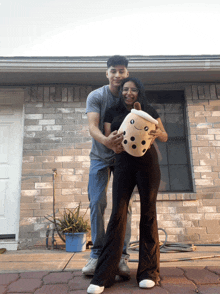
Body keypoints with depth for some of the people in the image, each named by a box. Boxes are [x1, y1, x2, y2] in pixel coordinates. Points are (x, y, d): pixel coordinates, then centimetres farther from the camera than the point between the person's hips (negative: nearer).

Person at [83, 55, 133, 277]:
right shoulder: (95, 96, -8)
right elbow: (92, 126, -21)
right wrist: (106, 141, -44)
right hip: (100, 156, 0)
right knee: (97, 203, -6)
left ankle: (121, 256, 4)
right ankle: (97, 253, 7)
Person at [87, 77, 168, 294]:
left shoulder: (149, 111, 13)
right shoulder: (113, 113, 14)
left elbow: (165, 137, 11)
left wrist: (157, 132, -13)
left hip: (147, 164, 0)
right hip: (123, 164, 0)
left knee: (148, 214, 1)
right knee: (118, 214, -7)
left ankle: (148, 272, 11)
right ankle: (103, 276, -2)